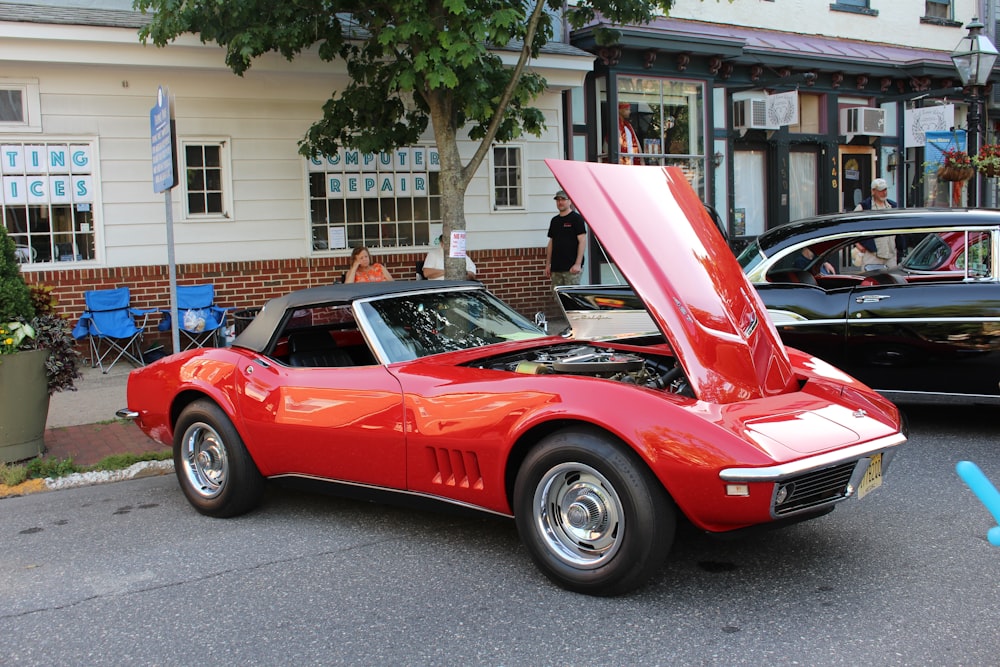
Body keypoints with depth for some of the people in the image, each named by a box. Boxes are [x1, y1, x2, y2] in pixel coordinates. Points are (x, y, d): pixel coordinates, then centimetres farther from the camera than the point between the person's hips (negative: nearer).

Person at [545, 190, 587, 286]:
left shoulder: (576, 218, -3)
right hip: (556, 268, 6)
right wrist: (548, 264, 14)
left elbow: (582, 241, -9)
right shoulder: (554, 220, 17)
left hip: (571, 268, -6)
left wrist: (578, 264, -17)